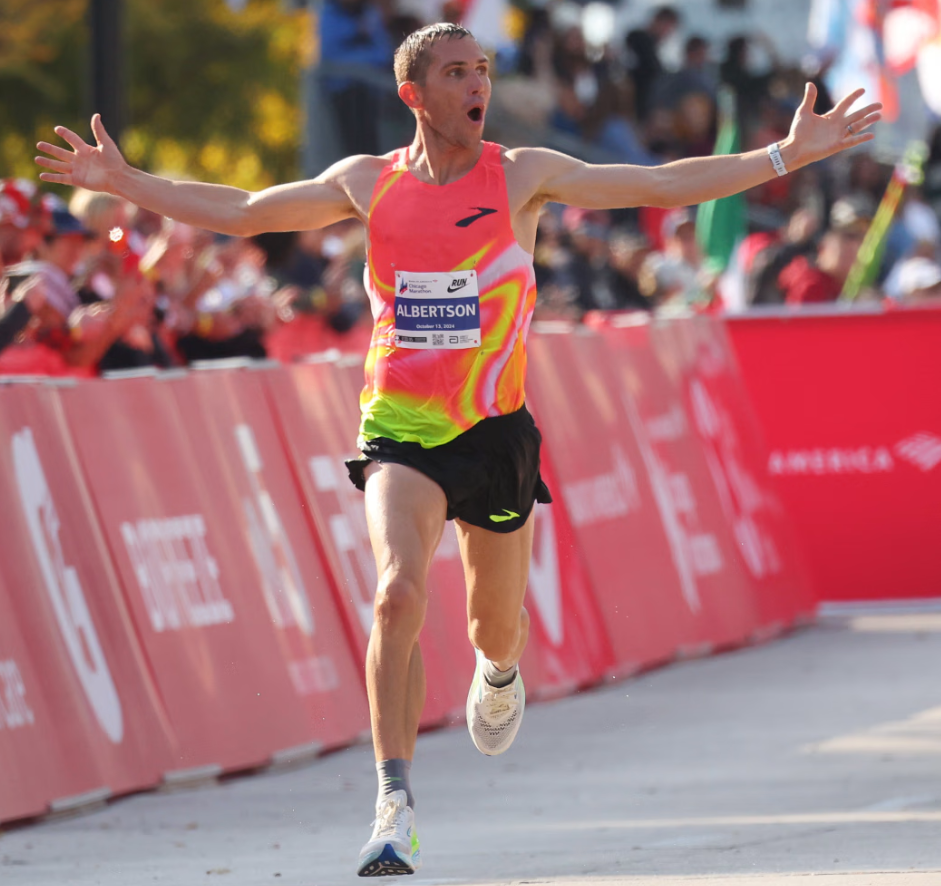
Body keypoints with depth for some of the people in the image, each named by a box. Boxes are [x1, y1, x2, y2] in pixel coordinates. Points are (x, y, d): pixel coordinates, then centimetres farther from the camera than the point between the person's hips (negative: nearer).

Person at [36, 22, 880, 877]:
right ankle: (396, 806, -22)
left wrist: (786, 156, -5)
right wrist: (124, 182, 8)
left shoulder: (522, 175, -1)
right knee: (399, 592, -23)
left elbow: (664, 185, 0)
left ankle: (498, 672, 53)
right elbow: (239, 212, 12)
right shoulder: (368, 182, 2)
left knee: (496, 626, 12)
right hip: (400, 430, -1)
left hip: (494, 429, 1)